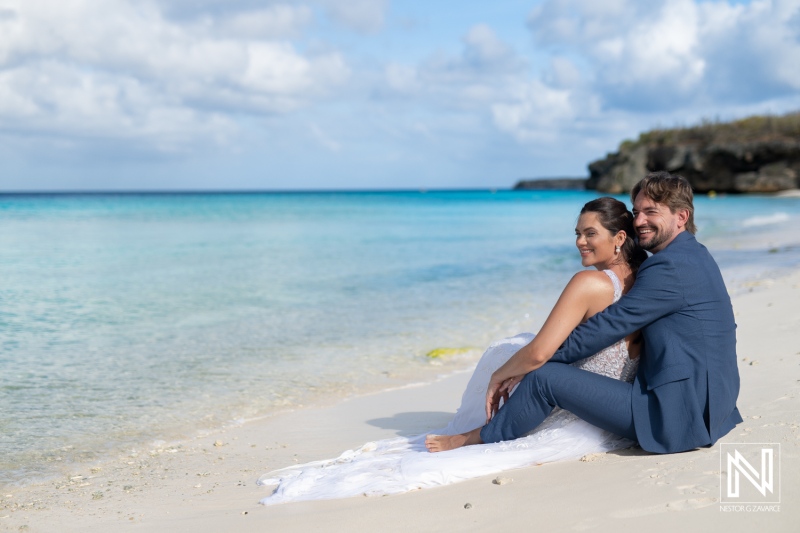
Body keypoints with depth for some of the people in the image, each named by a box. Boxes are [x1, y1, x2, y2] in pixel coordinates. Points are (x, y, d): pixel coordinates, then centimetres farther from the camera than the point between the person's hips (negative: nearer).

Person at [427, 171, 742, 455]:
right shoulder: (692, 256, 15)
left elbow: (599, 333, -18)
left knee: (546, 377, -11)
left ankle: (477, 440, 11)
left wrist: (506, 372, -9)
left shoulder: (670, 267, -17)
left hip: (678, 415, -11)